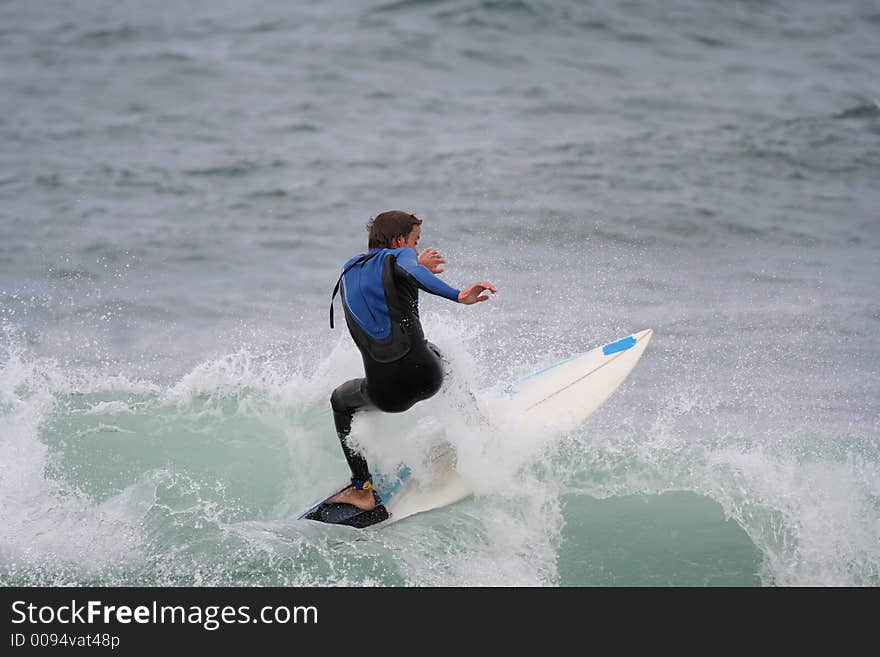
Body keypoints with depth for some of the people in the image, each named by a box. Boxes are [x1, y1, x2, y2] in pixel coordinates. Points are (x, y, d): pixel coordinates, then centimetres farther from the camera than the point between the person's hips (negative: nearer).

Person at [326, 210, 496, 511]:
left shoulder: (349, 272, 20)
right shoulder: (400, 256, 4)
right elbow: (411, 272, -21)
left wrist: (419, 267, 46)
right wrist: (458, 295, -35)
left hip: (385, 394, 2)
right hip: (425, 376, -2)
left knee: (340, 402, 34)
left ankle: (362, 490, 23)